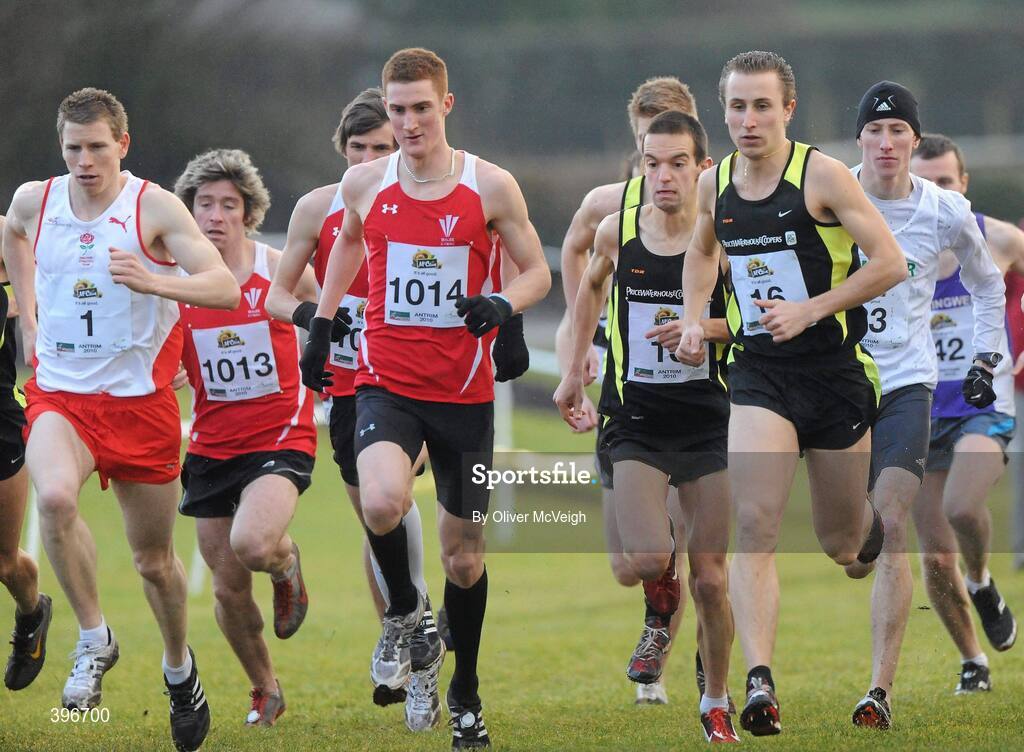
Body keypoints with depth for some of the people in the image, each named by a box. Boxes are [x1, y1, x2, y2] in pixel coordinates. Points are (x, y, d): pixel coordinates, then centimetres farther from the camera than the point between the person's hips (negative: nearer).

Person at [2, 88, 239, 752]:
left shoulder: (154, 207, -11)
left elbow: (225, 289, -19)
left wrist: (153, 281, -36)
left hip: (140, 399, -1)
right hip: (60, 394, 1)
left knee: (154, 558, 9)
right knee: (55, 496, -31)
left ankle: (180, 668, 37)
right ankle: (94, 640, -15)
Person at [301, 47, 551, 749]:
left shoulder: (491, 187, -6)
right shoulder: (365, 184, 1)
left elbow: (537, 271, 2)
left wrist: (502, 305, -19)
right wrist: (323, 323, 22)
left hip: (464, 394, 0)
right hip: (387, 385, 0)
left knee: (464, 554, 9)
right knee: (382, 502, -30)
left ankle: (466, 696, 30)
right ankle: (403, 611, 1)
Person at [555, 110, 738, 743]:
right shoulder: (618, 230, 0)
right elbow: (593, 285, 22)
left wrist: (704, 329, -19)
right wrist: (576, 370, 23)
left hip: (709, 422, -1)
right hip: (636, 422, 1)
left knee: (711, 577, 1)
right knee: (648, 560, -18)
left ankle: (716, 702, 22)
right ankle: (661, 618, 19)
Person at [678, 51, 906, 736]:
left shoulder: (822, 176, -10)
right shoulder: (714, 186, 4)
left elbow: (891, 263, -12)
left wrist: (809, 310, -18)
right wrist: (694, 319, 10)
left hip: (836, 371, -2)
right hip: (760, 376, 2)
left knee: (840, 545, 10)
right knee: (754, 523, -18)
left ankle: (869, 522, 49)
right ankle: (760, 684, -23)